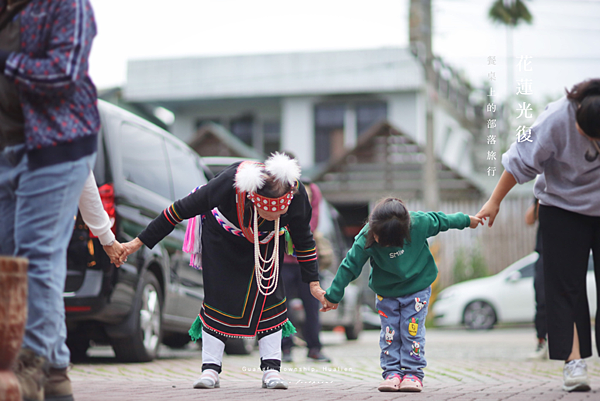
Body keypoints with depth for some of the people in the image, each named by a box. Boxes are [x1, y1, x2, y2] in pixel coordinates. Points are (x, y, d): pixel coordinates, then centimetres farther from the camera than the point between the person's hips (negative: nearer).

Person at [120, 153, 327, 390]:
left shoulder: (296, 193, -35)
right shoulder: (227, 184, -43)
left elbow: (303, 239, -14)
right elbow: (180, 210, -29)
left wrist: (313, 283, -11)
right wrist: (140, 242, -25)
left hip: (267, 240, 2)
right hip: (222, 235, -2)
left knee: (269, 294, -11)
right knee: (219, 295, -10)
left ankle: (271, 369, -7)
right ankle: (210, 369, -4)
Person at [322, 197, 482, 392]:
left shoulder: (419, 223, -26)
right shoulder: (366, 239, -26)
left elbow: (440, 221, -5)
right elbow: (350, 266, -16)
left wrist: (466, 220, 11)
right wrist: (333, 296, -10)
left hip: (417, 289, -1)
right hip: (386, 293, 1)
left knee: (412, 330, -5)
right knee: (389, 333, -1)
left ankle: (413, 373, 1)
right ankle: (392, 373, 5)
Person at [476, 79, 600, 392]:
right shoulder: (555, 120, -25)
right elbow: (521, 161, -14)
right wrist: (494, 202, -7)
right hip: (563, 209, -2)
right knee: (567, 285, -8)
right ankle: (574, 360, -10)